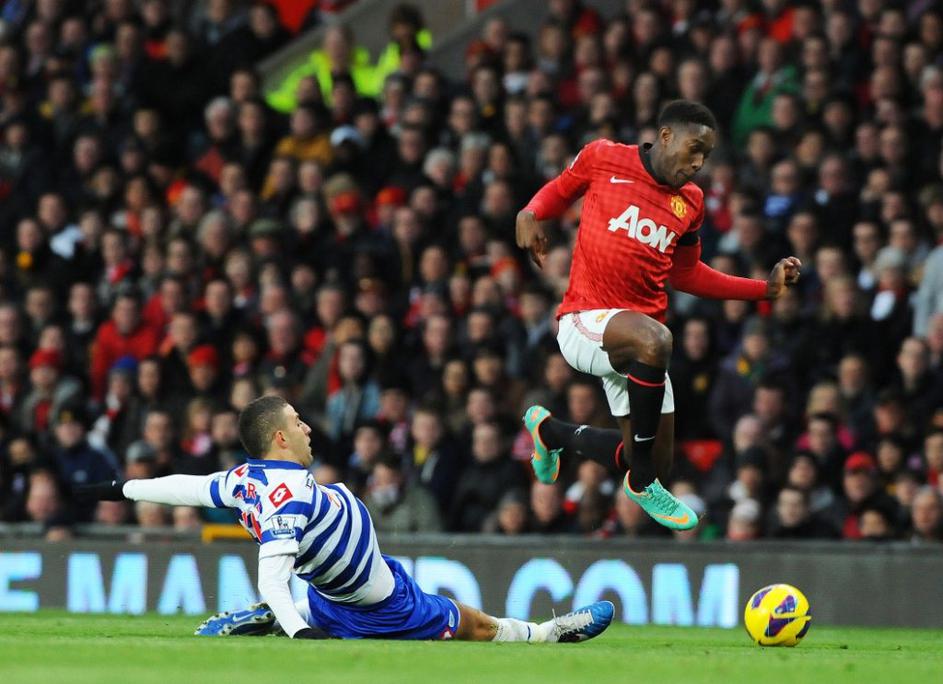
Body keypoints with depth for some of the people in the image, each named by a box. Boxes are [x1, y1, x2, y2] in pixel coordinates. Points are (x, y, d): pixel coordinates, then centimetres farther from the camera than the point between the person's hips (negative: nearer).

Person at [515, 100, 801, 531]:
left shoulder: (690, 202, 10)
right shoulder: (603, 158, -2)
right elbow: (560, 189, 16)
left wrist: (767, 287, 15)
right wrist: (530, 215, -6)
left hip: (634, 342, 6)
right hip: (585, 321, -6)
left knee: (655, 464, 7)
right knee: (653, 341, -40)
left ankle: (550, 431, 37)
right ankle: (642, 483, -24)